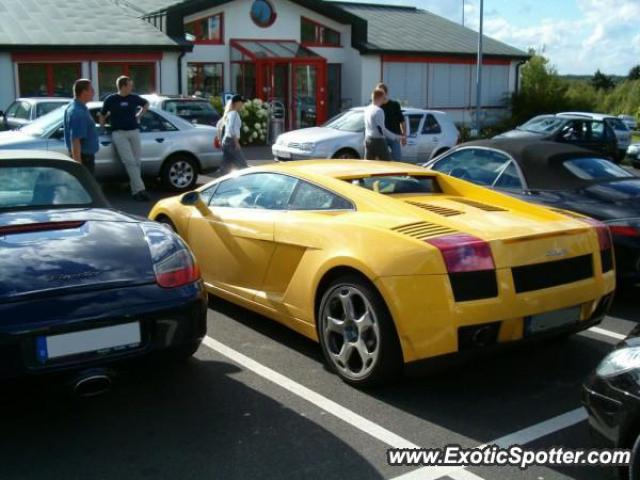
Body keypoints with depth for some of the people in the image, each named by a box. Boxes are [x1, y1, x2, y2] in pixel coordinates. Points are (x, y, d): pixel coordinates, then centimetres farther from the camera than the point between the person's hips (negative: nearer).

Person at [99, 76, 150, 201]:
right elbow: (102, 115, 12)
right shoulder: (111, 100, 0)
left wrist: (139, 116, 20)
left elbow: (146, 104, 27)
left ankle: (135, 190, 9)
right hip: (119, 133, -4)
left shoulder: (134, 98, 7)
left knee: (137, 161, 0)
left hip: (134, 132, 4)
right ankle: (140, 189, -20)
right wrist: (102, 128, 15)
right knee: (130, 161, -14)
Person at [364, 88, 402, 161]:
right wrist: (396, 137, -14)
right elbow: (381, 129, -20)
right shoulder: (378, 111, -17)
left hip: (368, 139, 8)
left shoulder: (367, 109, 9)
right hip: (378, 140, -8)